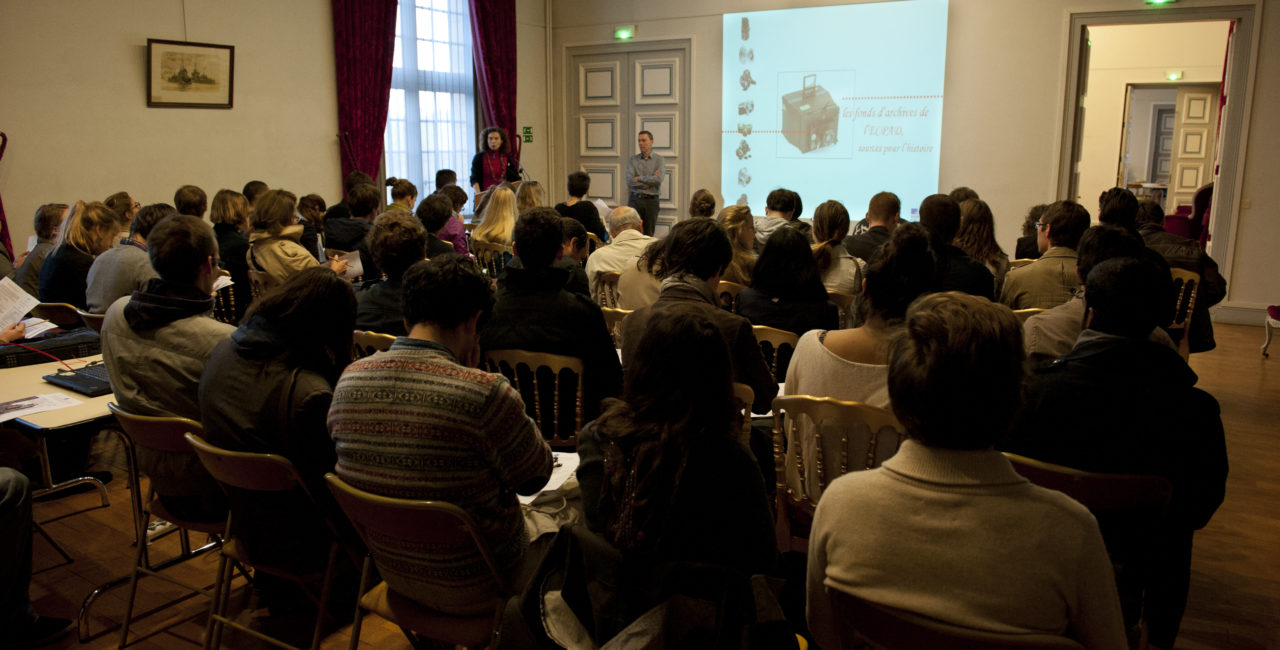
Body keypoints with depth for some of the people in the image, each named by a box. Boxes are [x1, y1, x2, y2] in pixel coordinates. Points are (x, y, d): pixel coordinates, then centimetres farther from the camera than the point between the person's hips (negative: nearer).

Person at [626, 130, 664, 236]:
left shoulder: (659, 160, 2)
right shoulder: (632, 160, 6)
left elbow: (658, 179, -15)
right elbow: (630, 182, -8)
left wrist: (639, 178, -7)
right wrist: (650, 180, -9)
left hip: (651, 200, -1)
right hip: (635, 199, 1)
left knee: (649, 234, 4)